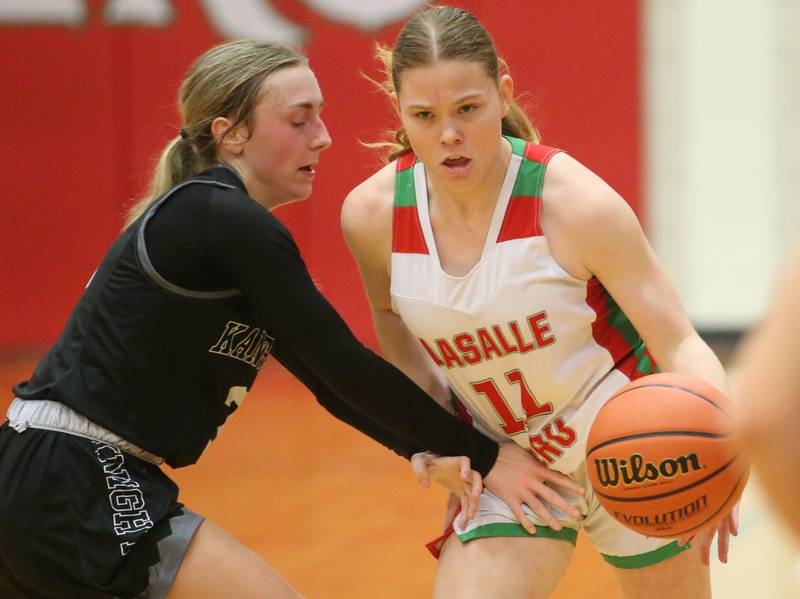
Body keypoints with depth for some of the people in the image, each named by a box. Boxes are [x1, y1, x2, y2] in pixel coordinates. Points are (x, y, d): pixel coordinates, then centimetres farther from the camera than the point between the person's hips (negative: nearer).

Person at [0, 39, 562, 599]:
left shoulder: (207, 220, 16)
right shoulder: (231, 225, -13)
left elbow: (330, 381, 15)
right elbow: (347, 369, -13)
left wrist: (436, 451, 3)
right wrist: (484, 456, -6)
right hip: (75, 492, -10)